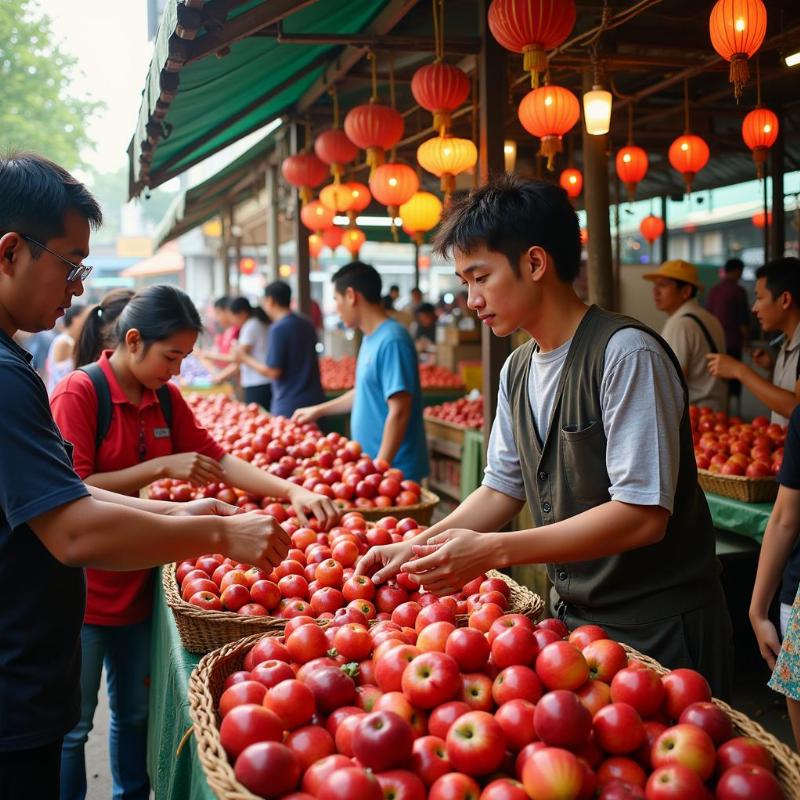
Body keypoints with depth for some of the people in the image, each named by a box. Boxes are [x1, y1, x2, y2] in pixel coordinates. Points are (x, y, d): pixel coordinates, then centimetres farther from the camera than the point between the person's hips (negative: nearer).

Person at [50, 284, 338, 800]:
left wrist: (292, 491, -6)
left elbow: (217, 459, 7)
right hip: (83, 590, -6)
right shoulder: (78, 394, -15)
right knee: (74, 725, 6)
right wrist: (162, 467, -24)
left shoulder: (165, 397, 6)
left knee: (135, 713, 17)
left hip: (137, 583, 7)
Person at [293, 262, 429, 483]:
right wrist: (319, 410, 30)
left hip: (393, 470, -8)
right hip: (372, 463, 8)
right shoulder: (370, 338, 10)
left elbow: (399, 412, -22)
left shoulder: (392, 340, -19)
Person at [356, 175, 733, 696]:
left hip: (657, 629, -7)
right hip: (574, 614, 7)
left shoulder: (625, 354, -20)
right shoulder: (518, 371, 5)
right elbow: (503, 490, 12)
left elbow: (642, 515, -25)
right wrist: (419, 547, -3)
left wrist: (493, 550, -27)